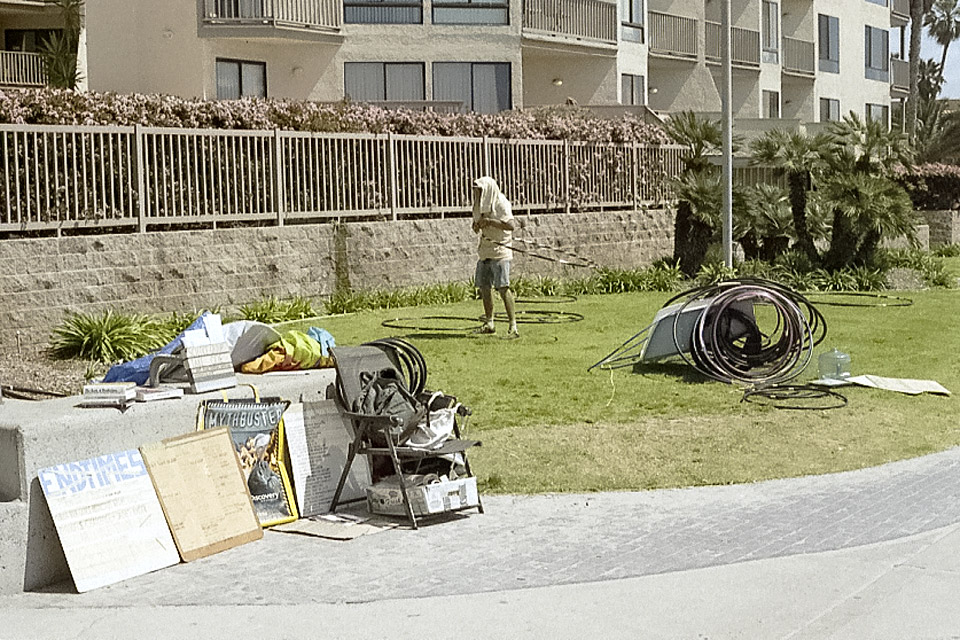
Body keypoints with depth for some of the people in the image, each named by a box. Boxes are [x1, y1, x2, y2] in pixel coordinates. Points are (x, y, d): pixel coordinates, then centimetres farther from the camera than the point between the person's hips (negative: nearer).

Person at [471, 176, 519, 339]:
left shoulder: (501, 205, -13)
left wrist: (489, 221, -26)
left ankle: (513, 327, -15)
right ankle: (489, 324, 24)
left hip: (500, 251, -8)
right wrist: (476, 224, 0)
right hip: (484, 251, 8)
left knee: (503, 287, -15)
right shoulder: (482, 205, 11)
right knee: (484, 287, 11)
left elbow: (511, 225, -27)